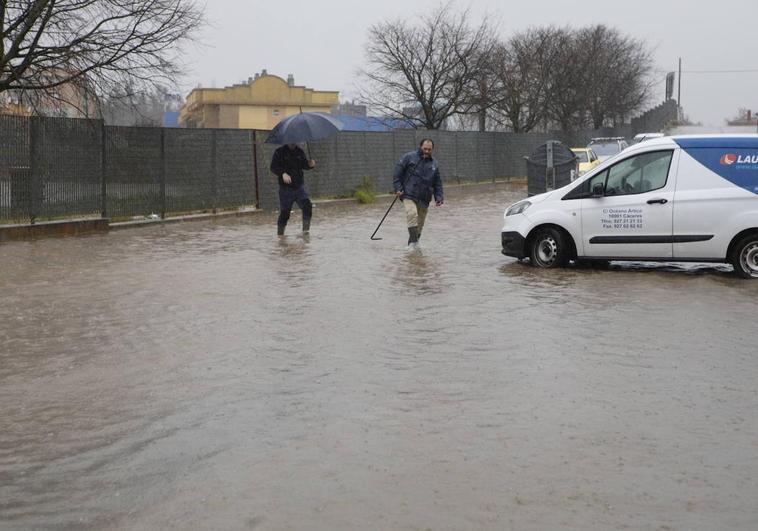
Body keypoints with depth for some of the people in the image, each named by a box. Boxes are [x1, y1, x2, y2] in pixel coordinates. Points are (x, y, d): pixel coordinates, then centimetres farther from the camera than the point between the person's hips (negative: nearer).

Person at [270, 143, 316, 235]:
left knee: (307, 206, -18)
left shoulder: (300, 152, 8)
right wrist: (283, 173, -30)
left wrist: (310, 164, -13)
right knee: (284, 212, 4)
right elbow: (273, 167, -12)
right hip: (286, 188, -3)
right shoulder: (280, 152, -4)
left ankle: (305, 230, -13)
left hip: (299, 186, 3)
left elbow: (304, 165, 10)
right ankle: (280, 234, 20)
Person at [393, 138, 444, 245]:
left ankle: (411, 244, 27)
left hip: (424, 200, 5)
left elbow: (437, 183, 19)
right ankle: (414, 244, -26)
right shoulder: (409, 157, -1)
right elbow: (397, 172, -1)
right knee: (412, 215, -27)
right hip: (409, 196, -5)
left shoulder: (434, 163, 13)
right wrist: (398, 188, -9)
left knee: (419, 224, 9)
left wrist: (439, 197, 8)